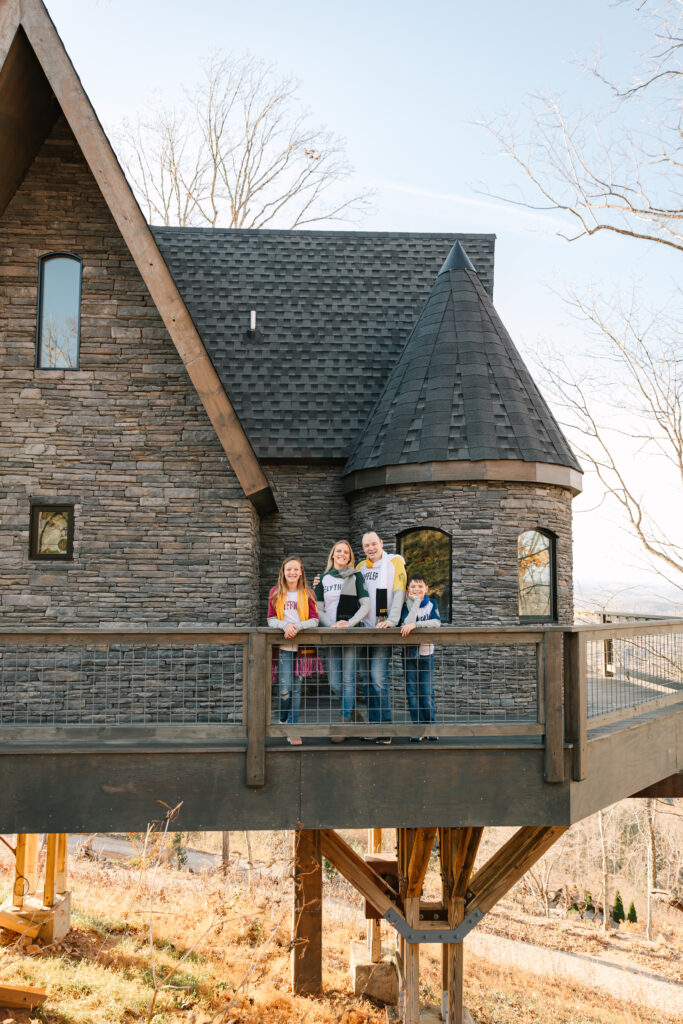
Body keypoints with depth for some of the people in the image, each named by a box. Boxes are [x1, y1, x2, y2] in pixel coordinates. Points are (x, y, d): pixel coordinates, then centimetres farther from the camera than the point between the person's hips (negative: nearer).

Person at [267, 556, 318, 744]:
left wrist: (298, 626, -16)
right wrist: (285, 625, -16)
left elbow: (314, 620, 2)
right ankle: (282, 721, 17)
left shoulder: (307, 594, 8)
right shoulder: (276, 593, 9)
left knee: (296, 688, 2)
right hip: (283, 646, 0)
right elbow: (271, 619, 4)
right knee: (285, 688, -7)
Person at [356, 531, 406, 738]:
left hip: (382, 629, -5)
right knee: (368, 678, 7)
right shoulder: (360, 567, 16)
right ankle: (372, 725, 15)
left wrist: (391, 620, -20)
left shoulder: (394, 562, 0)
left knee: (379, 677, -13)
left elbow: (399, 593, -9)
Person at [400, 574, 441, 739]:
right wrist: (416, 601, -19)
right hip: (409, 652, 0)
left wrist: (414, 625, -24)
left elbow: (436, 622, -16)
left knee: (427, 692, -2)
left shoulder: (432, 604, 3)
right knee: (412, 692, 0)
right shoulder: (406, 605, -1)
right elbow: (406, 623, -21)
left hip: (426, 652, 0)